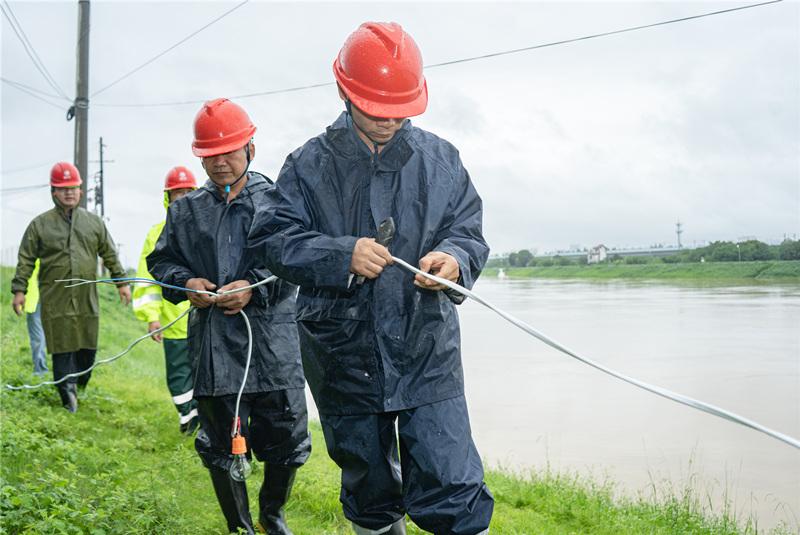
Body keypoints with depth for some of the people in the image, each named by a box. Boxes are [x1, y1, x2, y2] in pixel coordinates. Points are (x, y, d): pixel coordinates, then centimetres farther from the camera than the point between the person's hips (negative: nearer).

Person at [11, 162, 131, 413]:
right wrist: (19, 290, 0)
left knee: (88, 347, 6)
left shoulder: (94, 222, 11)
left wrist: (121, 282, 14)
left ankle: (79, 385, 26)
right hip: (56, 302, -2)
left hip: (87, 300, 3)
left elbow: (110, 255, 16)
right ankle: (68, 393, 5)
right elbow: (25, 260, 5)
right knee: (63, 349, -2)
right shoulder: (40, 224, 4)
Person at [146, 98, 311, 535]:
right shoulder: (186, 210, 10)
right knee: (222, 448, 10)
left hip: (275, 348, -1)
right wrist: (186, 282, -3)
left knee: (286, 444, 8)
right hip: (214, 347, 2)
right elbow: (160, 260, 17)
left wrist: (255, 286, -17)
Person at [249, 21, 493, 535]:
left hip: (428, 355, 0)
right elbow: (273, 237, -5)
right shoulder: (310, 164, 0)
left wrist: (454, 257, -18)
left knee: (451, 486, -6)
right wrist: (342, 255, -21)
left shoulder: (441, 159, 4)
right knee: (369, 489, 17)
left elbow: (469, 231, 6)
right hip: (344, 358, 1)